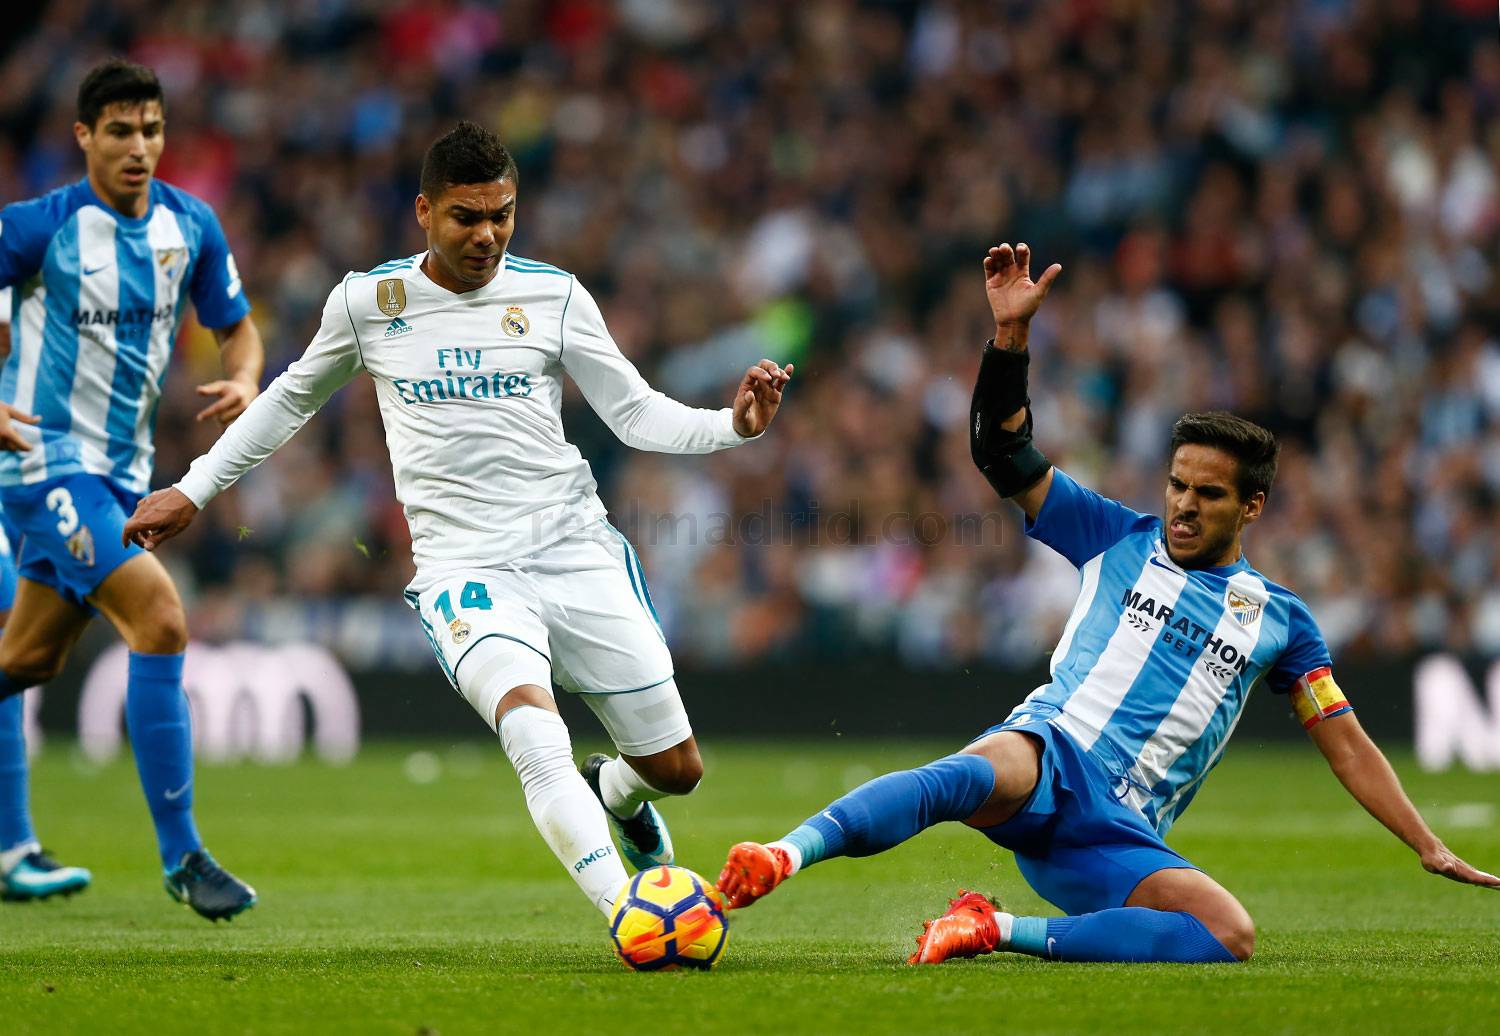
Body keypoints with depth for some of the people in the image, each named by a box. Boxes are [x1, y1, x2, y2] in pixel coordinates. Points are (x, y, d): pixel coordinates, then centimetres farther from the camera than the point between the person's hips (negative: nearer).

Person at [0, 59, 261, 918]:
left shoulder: (191, 225, 4)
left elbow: (237, 327, 15)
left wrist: (243, 381, -8)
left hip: (123, 471, 6)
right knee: (162, 621, -19)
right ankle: (182, 857, -15)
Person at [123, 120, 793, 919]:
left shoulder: (554, 297, 3)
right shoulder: (366, 302, 3)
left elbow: (637, 414, 5)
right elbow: (292, 397, 20)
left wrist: (733, 425, -13)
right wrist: (193, 489, 22)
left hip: (578, 553, 2)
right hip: (463, 570, -2)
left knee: (677, 770, 5)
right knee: (533, 729, -33)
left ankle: (615, 794, 43)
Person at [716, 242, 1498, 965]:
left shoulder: (1279, 618, 19)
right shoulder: (1120, 541, 16)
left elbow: (1346, 744, 22)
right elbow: (1004, 453, 9)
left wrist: (1430, 848, 15)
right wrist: (1013, 328, -4)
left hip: (1119, 837, 2)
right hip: (1048, 753, -2)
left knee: (1232, 937, -28)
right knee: (970, 778, -40)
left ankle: (1003, 930, -26)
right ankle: (790, 851, -60)